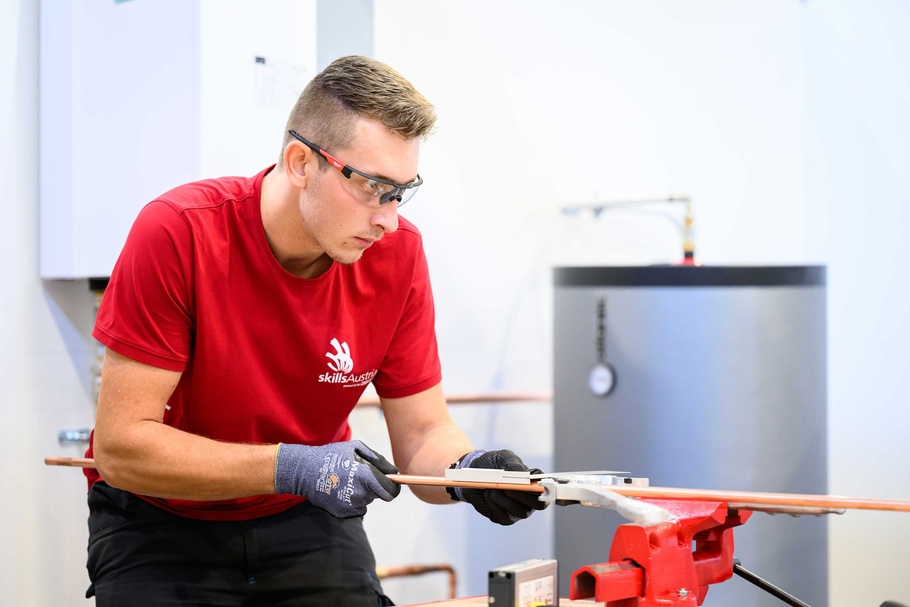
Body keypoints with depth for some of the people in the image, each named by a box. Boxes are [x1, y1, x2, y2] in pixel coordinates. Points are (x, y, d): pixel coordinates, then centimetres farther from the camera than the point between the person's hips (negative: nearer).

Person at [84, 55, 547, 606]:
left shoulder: (397, 252, -13)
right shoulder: (178, 234, -25)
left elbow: (423, 434, -6)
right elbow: (120, 445, -25)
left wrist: (468, 471, -30)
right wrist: (290, 468, -33)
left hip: (308, 522, 3)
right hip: (163, 525, -3)